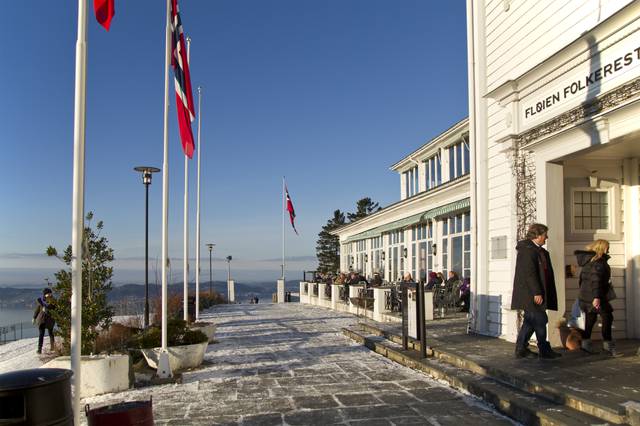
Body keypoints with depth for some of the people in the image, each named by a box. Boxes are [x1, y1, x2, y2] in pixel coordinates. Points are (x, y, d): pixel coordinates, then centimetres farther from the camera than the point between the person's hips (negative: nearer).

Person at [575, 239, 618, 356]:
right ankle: (608, 344, 3)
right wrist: (597, 297, -26)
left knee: (590, 318, 14)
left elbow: (582, 278, 19)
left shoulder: (587, 261, 12)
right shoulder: (599, 262, -14)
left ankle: (585, 343, 16)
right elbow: (596, 280, -22)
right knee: (607, 318, 1)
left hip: (584, 295, 9)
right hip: (594, 296, -9)